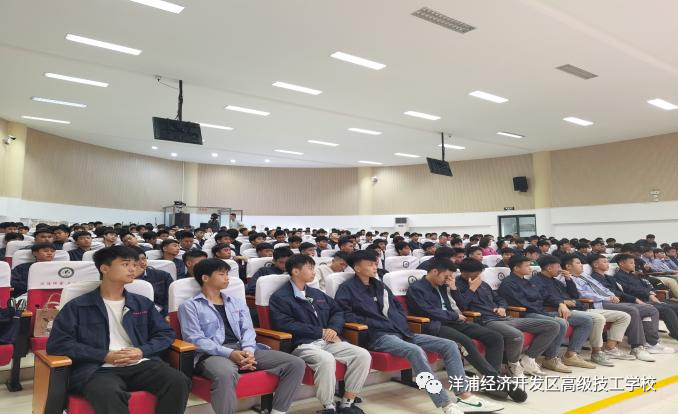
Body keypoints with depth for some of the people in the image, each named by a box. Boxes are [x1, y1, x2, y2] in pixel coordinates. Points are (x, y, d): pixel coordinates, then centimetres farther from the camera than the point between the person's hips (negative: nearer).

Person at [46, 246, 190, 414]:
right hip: (100, 369, -3)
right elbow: (57, 344, -1)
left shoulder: (143, 303, 21)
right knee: (106, 393, -40)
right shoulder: (78, 306, 10)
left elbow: (166, 333, 18)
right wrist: (105, 356, -9)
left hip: (141, 364, 4)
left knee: (179, 381, -25)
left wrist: (142, 351, -3)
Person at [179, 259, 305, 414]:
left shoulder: (237, 303, 24)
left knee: (296, 364, -11)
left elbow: (247, 330, 12)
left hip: (243, 350, 5)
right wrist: (229, 353, -18)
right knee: (225, 374, -43)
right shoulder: (190, 306, 7)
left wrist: (248, 350, -12)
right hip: (213, 354, -5)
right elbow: (195, 339, -6)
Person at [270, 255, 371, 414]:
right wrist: (321, 332, -13)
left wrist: (334, 329, -1)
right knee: (326, 360, -37)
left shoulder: (317, 293, 22)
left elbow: (337, 311, 24)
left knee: (363, 355, -14)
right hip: (302, 344, -6)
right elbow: (284, 324, -14)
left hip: (327, 341, 7)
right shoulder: (280, 298, 0)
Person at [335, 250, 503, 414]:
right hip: (379, 336, -8)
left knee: (449, 345, -6)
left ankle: (464, 397, -9)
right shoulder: (347, 288, 0)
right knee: (415, 351, -38)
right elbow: (343, 313, -14)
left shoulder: (379, 285, 22)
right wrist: (371, 323, -15)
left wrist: (401, 323, 10)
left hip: (401, 331, 8)